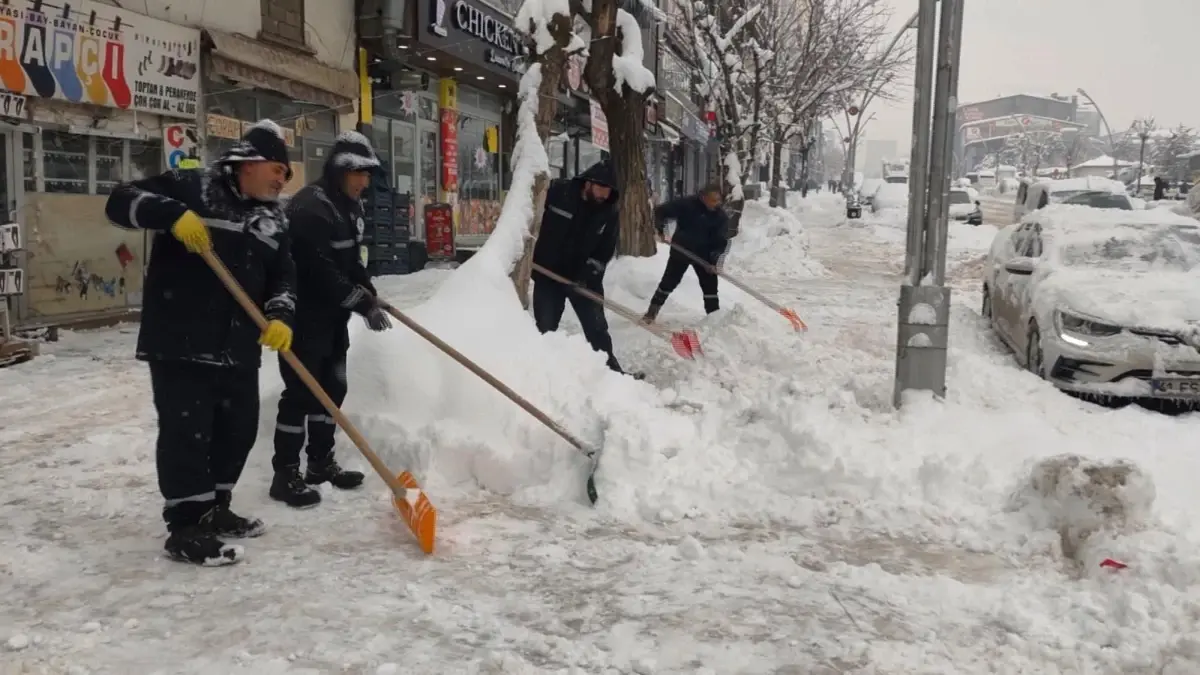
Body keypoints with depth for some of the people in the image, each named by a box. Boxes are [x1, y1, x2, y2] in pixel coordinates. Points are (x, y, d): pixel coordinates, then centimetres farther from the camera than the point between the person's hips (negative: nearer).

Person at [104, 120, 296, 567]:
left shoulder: (273, 219, 14)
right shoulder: (190, 188, -4)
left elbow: (283, 277, 11)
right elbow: (121, 202, -9)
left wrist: (280, 316, -9)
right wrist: (173, 214, -26)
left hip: (239, 348, 7)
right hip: (179, 342, -7)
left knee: (239, 429, 13)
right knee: (186, 431, -5)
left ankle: (213, 508, 31)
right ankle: (185, 527, 6)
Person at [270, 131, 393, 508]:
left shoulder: (347, 205, 9)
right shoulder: (309, 208, -22)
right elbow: (322, 271, -27)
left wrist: (369, 292, 3)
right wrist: (362, 303, -24)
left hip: (333, 315, 10)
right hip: (303, 316, -9)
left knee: (332, 388, 14)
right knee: (301, 392, -6)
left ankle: (321, 462, 27)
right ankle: (285, 474, 3)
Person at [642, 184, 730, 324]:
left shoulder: (720, 215, -11)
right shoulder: (686, 204, -19)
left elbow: (722, 240, -12)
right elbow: (661, 211, -12)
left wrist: (715, 260, -24)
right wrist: (661, 229, -24)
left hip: (703, 254, 2)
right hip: (680, 250, -2)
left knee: (710, 285, 2)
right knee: (668, 282, 5)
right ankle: (652, 312, 18)